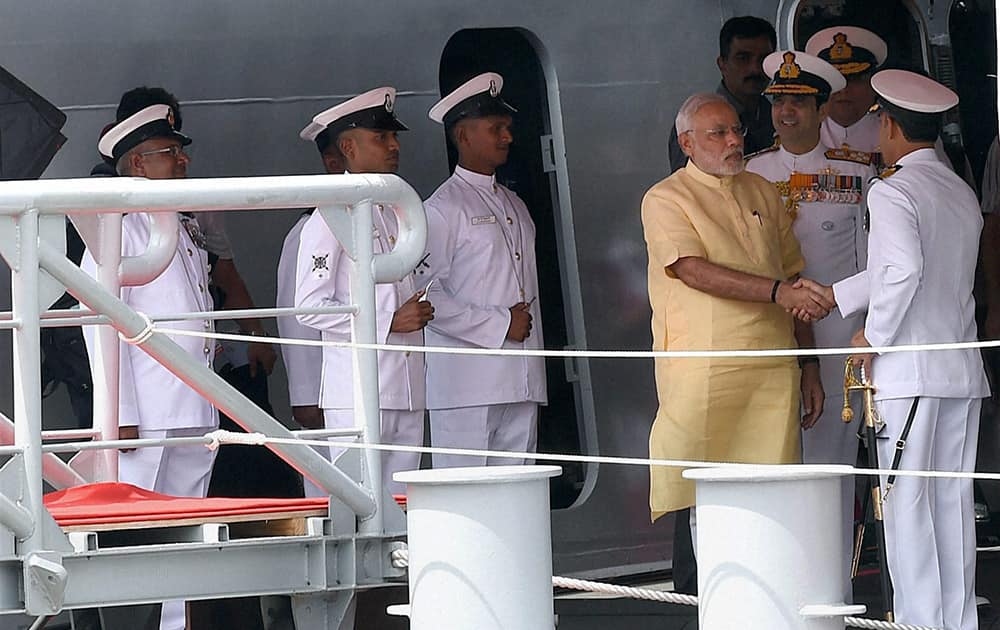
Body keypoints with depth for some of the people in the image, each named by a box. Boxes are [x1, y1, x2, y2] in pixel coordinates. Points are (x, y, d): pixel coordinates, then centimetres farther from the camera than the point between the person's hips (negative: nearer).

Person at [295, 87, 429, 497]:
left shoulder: (395, 214, 20)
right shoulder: (330, 220, -5)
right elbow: (309, 308, -13)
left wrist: (418, 313, 9)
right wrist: (390, 321, -15)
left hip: (407, 393, 8)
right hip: (356, 395, -8)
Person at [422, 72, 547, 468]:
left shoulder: (514, 205, 22)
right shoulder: (442, 209, -3)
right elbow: (427, 294, -13)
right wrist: (499, 325, -12)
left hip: (522, 383, 7)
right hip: (467, 385, -7)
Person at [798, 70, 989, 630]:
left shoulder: (893, 191, -10)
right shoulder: (963, 195, 15)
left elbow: (903, 270, -24)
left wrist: (874, 334, -11)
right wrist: (834, 295, 25)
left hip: (909, 369, -7)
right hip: (962, 370, 7)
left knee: (906, 501, -3)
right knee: (953, 499, 9)